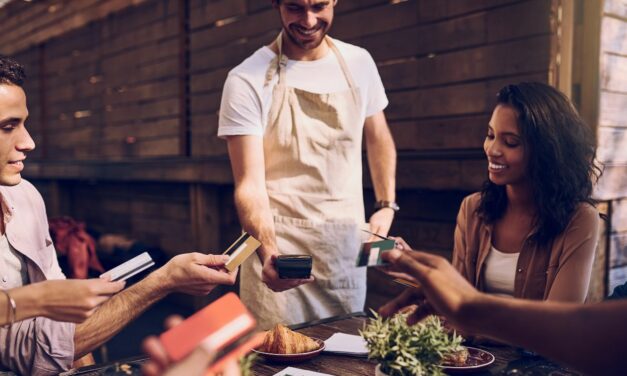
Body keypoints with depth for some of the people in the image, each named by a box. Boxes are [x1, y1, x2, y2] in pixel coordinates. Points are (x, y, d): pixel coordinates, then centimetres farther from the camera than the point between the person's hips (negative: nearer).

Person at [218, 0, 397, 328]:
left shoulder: (359, 63, 4)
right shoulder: (248, 80, -10)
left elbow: (378, 138, 17)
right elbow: (250, 184, -15)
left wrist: (386, 206, 5)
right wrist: (268, 251, -30)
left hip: (347, 244, 4)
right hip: (278, 244, -3)